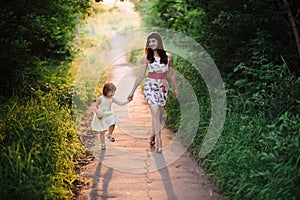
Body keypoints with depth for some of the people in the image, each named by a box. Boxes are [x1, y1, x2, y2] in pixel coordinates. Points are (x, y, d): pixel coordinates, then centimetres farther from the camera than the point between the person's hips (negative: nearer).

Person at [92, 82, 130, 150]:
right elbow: (95, 106, -11)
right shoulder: (100, 98, -15)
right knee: (102, 132, 3)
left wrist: (128, 101, -15)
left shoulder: (112, 99, -4)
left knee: (112, 123, -25)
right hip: (101, 117, -3)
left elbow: (120, 103, -4)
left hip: (109, 115, 3)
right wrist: (98, 113, -24)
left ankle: (110, 135, 2)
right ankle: (103, 144, 18)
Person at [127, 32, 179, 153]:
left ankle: (152, 136, 30)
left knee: (159, 115, 7)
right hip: (150, 86, -2)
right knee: (155, 112, -19)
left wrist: (175, 88, 21)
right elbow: (140, 76, 4)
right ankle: (159, 142, -19)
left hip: (163, 87, 2)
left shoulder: (168, 56, 3)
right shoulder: (147, 57, 0)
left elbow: (171, 73, 15)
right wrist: (132, 91, 5)